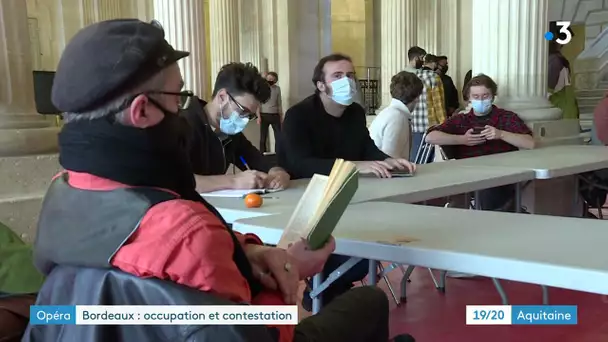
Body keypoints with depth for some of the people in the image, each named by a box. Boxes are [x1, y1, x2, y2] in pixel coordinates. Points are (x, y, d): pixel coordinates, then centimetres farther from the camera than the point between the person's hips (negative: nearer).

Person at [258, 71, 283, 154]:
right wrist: (258, 116, -12)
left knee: (279, 137, 2)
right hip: (264, 115, -3)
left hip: (275, 115, 3)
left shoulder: (277, 88, 5)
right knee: (263, 138, 1)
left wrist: (281, 116, 11)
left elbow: (279, 103, 12)